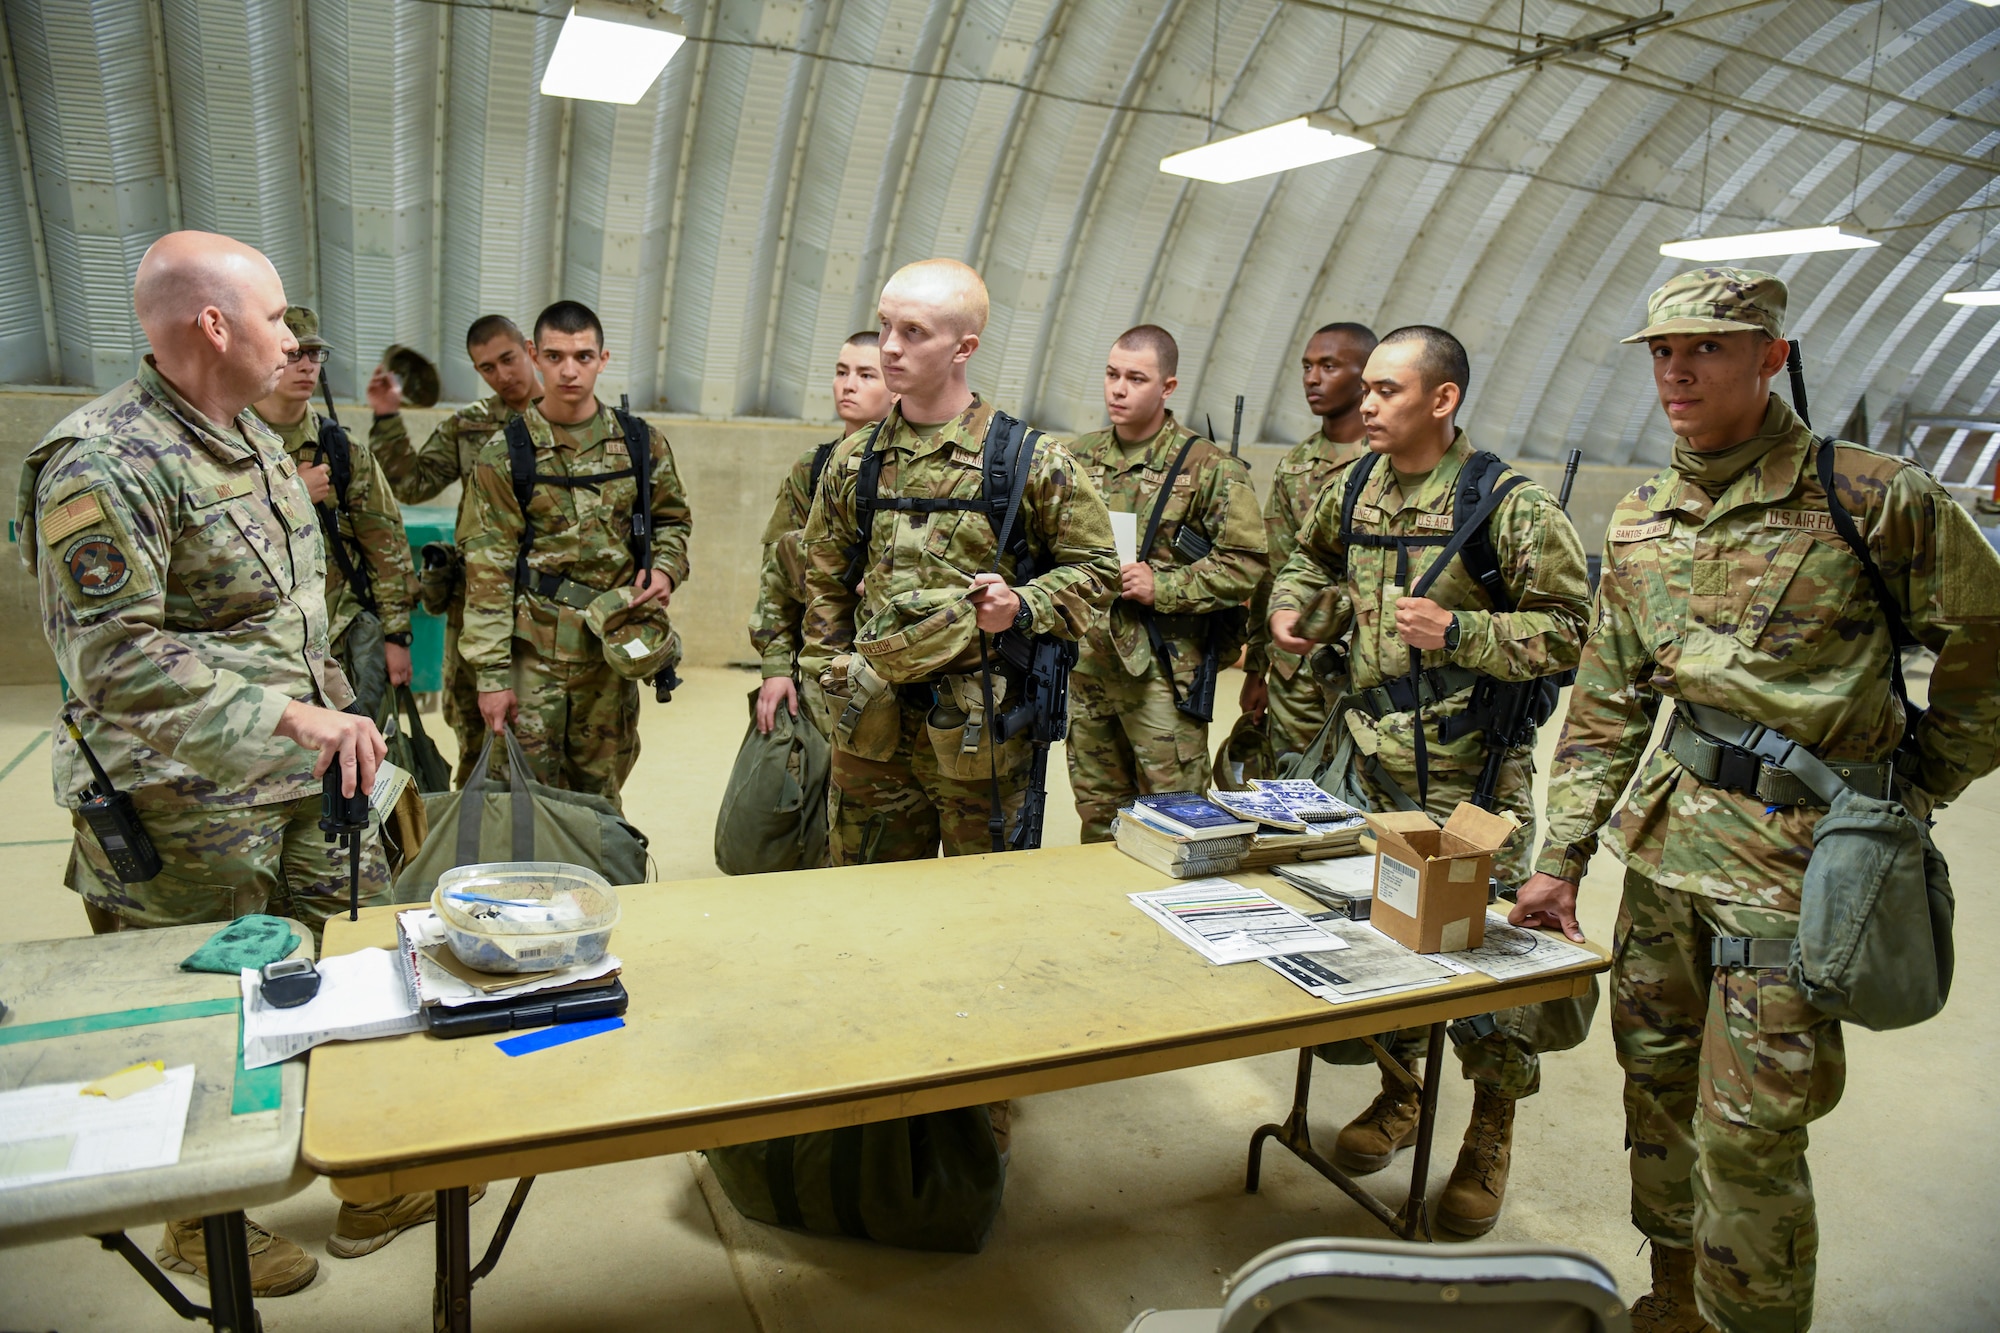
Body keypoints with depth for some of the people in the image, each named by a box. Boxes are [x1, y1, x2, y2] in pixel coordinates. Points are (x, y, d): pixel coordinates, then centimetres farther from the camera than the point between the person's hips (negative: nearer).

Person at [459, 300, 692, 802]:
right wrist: (491, 673, -10)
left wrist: (666, 567, -5)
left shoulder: (641, 443, 4)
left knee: (601, 790, 15)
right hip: (535, 650, -2)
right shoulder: (505, 454, -4)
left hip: (613, 648, 3)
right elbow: (488, 569, -6)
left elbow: (671, 520, 18)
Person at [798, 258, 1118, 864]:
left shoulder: (1034, 462, -6)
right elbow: (825, 578, 17)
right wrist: (834, 674, 10)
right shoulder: (854, 460, 7)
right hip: (871, 732, 4)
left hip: (980, 730, -3)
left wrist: (1022, 608, -16)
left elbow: (1095, 567, 1)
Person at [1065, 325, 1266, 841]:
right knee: (1097, 814, 16)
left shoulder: (1207, 467, -6)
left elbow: (1245, 563, -10)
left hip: (1162, 667, -5)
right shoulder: (1081, 457, 10)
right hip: (1088, 659, 5)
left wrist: (1162, 587, -16)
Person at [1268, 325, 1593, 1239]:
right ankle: (1397, 1095, 36)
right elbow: (1313, 556, 26)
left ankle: (1490, 1138, 21)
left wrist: (1460, 632, -24)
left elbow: (1567, 632, -12)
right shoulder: (1355, 487, 6)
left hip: (1476, 774, -5)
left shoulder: (1509, 505, -12)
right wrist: (1295, 607, 6)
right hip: (1376, 763, 6)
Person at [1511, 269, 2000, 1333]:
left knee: (1745, 1133, -1)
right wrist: (1560, 857, 4)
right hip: (1669, 836, 6)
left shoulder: (1874, 498, -12)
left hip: (1798, 857, -6)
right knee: (1655, 1079, 17)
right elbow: (1607, 704, 8)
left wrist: (1912, 795, 4)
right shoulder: (1639, 521, 6)